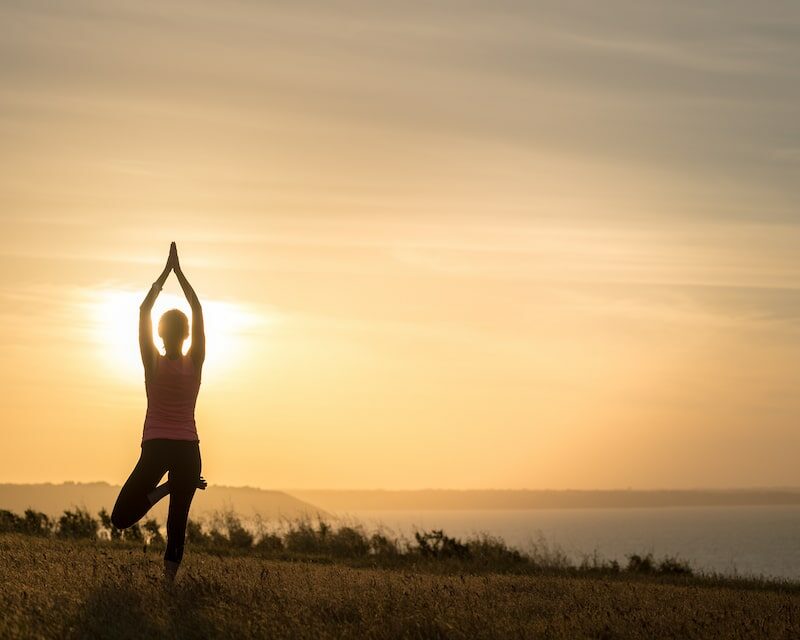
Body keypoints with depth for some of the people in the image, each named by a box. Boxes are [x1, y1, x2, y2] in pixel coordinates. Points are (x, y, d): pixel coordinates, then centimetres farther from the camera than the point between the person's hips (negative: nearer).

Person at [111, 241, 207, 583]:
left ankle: (164, 487, -16)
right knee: (177, 521, 6)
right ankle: (169, 578, -6)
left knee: (121, 518, 3)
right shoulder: (194, 364, -2)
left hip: (155, 448, -2)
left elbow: (143, 311, 0)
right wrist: (179, 271, 6)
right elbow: (198, 311, 4)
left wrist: (166, 272, 3)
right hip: (188, 449, 2)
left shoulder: (153, 364, -5)